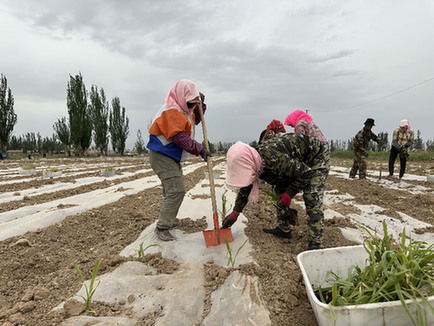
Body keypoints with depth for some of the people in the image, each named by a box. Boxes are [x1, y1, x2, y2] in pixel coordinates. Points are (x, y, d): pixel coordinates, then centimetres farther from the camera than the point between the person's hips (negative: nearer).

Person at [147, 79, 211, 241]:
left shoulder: (183, 110, 13)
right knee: (176, 191, -16)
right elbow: (179, 138, -27)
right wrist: (199, 149, -22)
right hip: (162, 157, -11)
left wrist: (200, 105, 13)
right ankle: (162, 227, -9)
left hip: (172, 158, 11)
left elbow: (194, 120, 30)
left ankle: (167, 220, 34)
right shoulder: (170, 111, -20)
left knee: (173, 191, 19)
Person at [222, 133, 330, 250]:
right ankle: (283, 229, 19)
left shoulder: (276, 160, -42)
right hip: (297, 160, 8)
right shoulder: (253, 161, -14)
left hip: (318, 155, -8)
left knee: (311, 198, -20)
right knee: (281, 190, 7)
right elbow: (246, 188, 3)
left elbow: (306, 173, -27)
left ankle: (315, 243, -12)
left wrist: (289, 194, -21)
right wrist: (235, 212, 6)